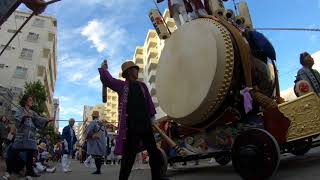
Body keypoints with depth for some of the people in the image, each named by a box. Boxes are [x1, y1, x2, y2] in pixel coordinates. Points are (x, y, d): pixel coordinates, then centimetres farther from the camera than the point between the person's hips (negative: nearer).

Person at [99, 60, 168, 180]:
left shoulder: (142, 86, 16)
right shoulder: (122, 85, 5)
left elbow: (149, 102, 13)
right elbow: (107, 80, -7)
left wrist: (151, 117, 7)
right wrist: (104, 68, -11)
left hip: (145, 123, 5)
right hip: (131, 125, -5)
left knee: (154, 151, 10)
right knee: (129, 154, -2)